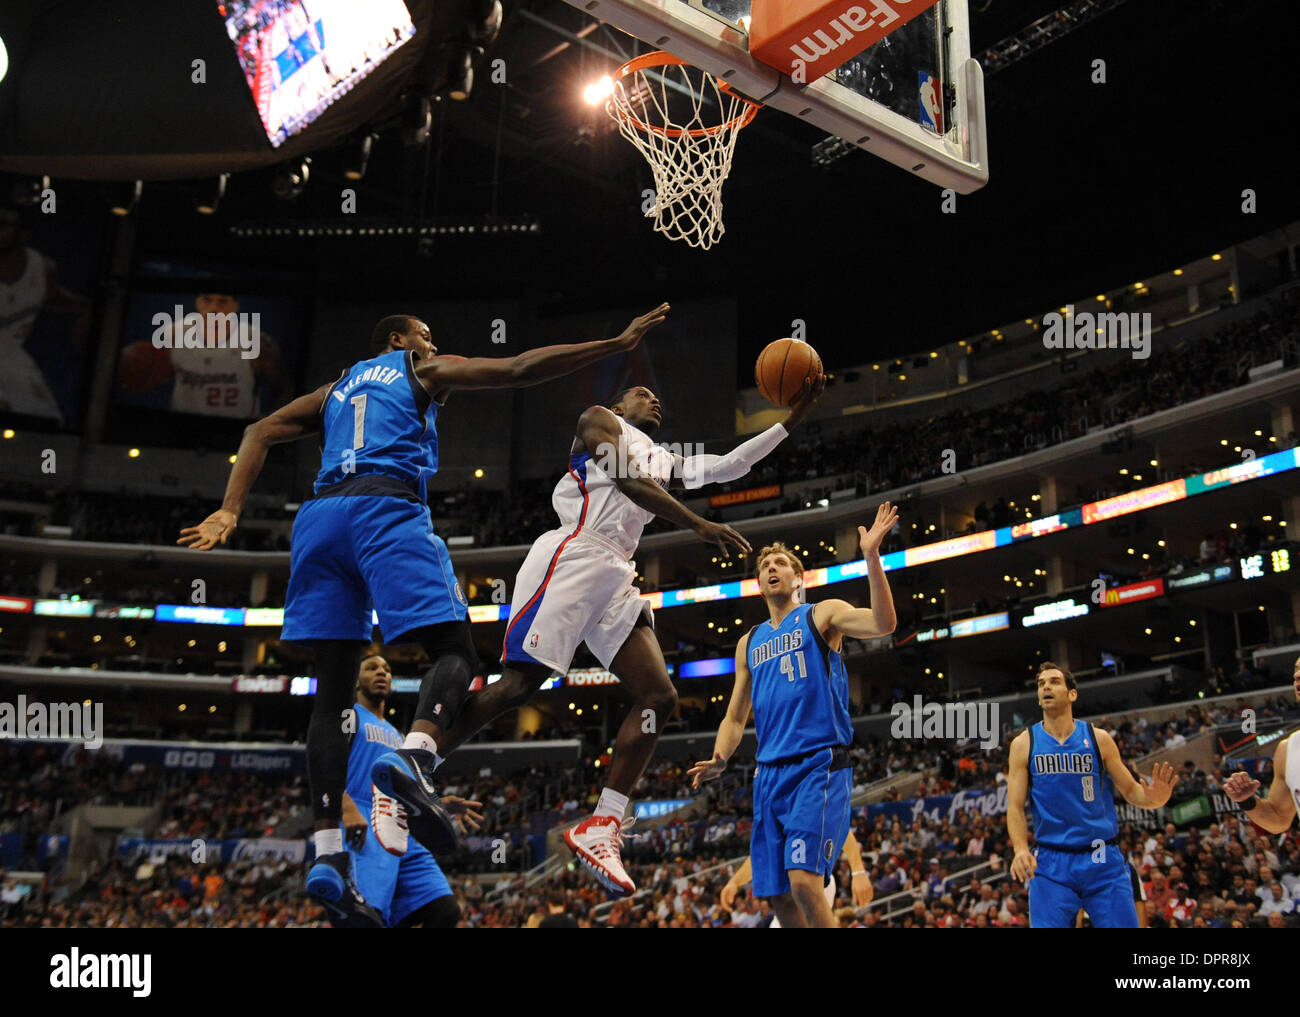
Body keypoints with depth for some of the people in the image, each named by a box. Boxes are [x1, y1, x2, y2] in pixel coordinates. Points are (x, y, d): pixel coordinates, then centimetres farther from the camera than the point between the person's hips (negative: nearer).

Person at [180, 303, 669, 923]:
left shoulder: (336, 389, 35)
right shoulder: (425, 370, 21)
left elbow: (260, 432, 22)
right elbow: (520, 369, 9)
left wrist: (229, 512, 12)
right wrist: (616, 344, 10)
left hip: (319, 516, 5)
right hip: (387, 506, -5)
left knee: (332, 688, 5)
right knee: (453, 651, -5)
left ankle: (327, 849, -4)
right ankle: (414, 754, -36)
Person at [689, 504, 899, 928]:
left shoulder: (821, 615, 5)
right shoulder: (749, 643, 21)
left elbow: (883, 623, -14)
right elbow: (734, 718, 21)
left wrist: (871, 556, -24)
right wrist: (719, 760, 1)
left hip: (819, 766, -6)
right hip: (769, 774, 6)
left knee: (803, 881, -20)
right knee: (778, 896, 4)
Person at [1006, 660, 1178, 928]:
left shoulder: (1098, 739, 3)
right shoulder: (1024, 744, 1)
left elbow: (1130, 790, 8)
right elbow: (1015, 807, -1)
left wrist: (1154, 798, -16)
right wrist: (1021, 849, -18)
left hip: (1104, 860, 1)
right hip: (1051, 865, -1)